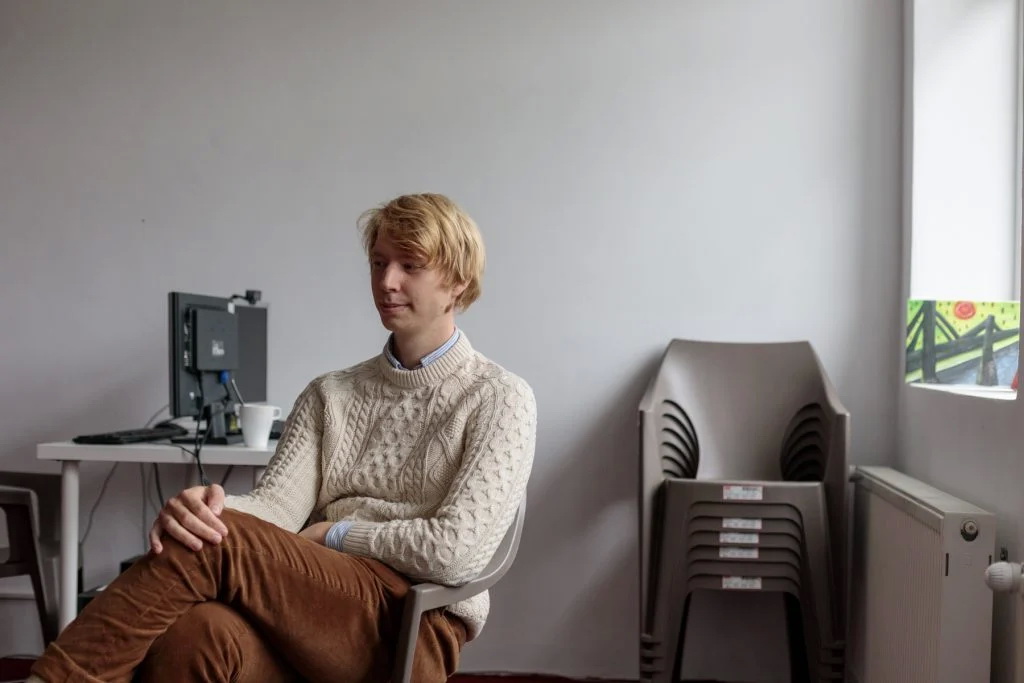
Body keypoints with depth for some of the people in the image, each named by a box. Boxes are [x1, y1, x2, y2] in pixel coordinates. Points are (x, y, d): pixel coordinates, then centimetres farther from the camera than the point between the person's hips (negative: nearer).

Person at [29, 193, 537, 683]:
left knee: (212, 543, -27)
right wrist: (212, 507, -20)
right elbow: (277, 504, 1)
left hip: (412, 627, -3)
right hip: (311, 606, 4)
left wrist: (333, 532, -3)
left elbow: (454, 550, -8)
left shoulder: (499, 399, 3)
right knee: (194, 632, -34)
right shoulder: (329, 395, 18)